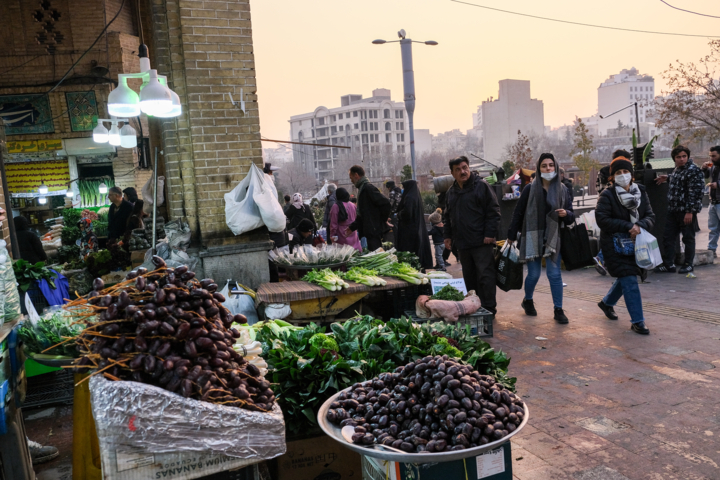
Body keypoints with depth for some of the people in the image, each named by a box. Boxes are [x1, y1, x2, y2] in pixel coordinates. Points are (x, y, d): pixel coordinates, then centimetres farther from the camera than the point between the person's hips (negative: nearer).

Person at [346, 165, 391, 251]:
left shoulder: (368, 187, -12)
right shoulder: (362, 188, 20)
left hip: (374, 230, -10)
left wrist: (382, 221, -11)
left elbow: (385, 203, -21)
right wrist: (352, 227, 19)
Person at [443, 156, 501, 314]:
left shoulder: (481, 186, -5)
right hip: (462, 243, 6)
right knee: (469, 277, 13)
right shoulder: (451, 192, 15)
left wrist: (490, 234, -14)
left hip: (481, 243, -6)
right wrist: (448, 236, 14)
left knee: (485, 276, -5)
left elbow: (493, 211, -9)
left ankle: (489, 309, 3)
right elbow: (447, 217, 23)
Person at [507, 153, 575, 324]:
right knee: (534, 274, 4)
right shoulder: (530, 189, -3)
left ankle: (558, 310, 10)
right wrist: (511, 236, 0)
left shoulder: (562, 190, 4)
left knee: (555, 274, -1)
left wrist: (566, 214, -16)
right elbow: (518, 213, 1)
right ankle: (527, 301, 31)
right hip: (532, 237, -1)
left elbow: (571, 218, 7)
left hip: (553, 238, 2)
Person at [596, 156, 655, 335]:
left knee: (625, 278, 17)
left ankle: (607, 303, 42)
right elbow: (601, 219, -19)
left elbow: (650, 216, 0)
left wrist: (639, 226, -22)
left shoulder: (641, 192, 4)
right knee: (629, 281, -10)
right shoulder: (607, 195, -10)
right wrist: (628, 227, -24)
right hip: (614, 244, -6)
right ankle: (637, 321, -2)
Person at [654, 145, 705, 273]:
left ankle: (688, 265, 15)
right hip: (673, 210, 8)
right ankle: (668, 264, 16)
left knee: (688, 238, 4)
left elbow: (695, 192, -19)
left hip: (686, 211, -8)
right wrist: (667, 178, 31)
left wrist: (690, 211, -22)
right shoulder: (677, 169, 12)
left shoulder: (693, 170, -14)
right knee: (668, 237, 9)